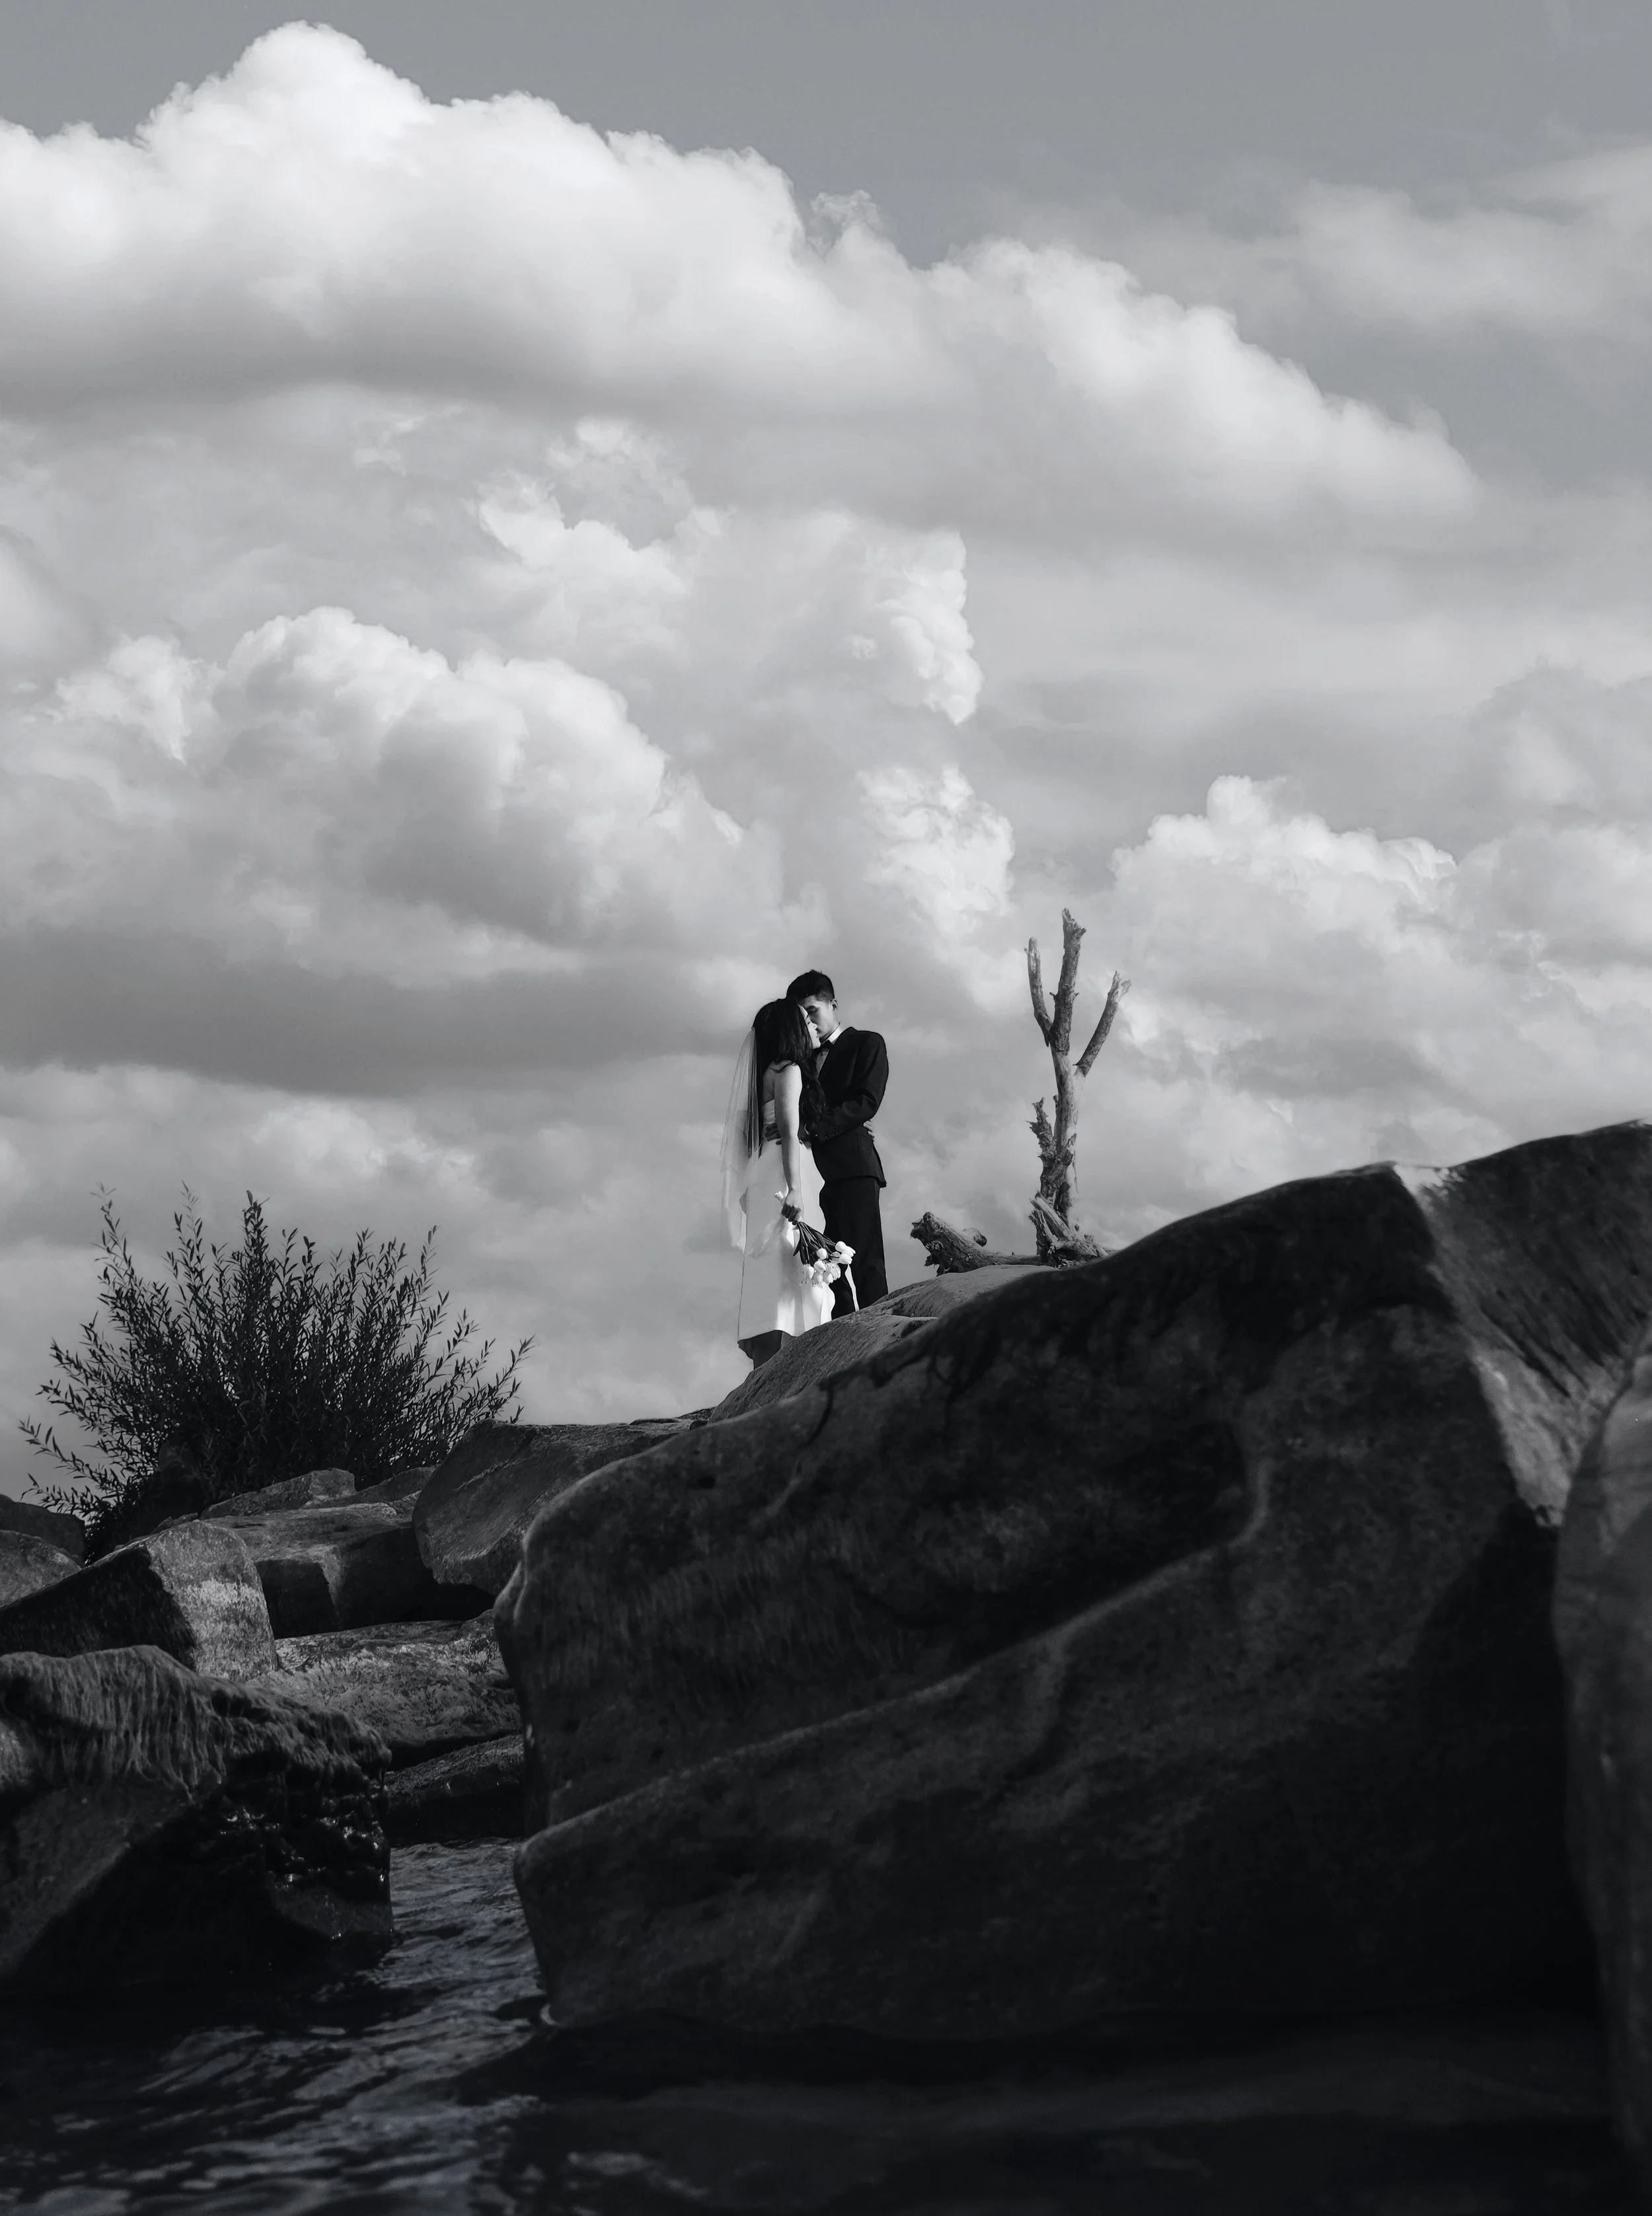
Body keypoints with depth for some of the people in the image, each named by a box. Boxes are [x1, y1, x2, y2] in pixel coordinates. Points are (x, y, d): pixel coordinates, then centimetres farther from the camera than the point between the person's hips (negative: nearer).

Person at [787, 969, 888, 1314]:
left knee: (865, 1262, -13)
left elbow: (866, 1103, -5)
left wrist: (813, 1127, -15)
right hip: (818, 1171, 6)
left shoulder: (866, 1044, 10)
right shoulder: (810, 1059, 27)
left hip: (852, 1165, -6)